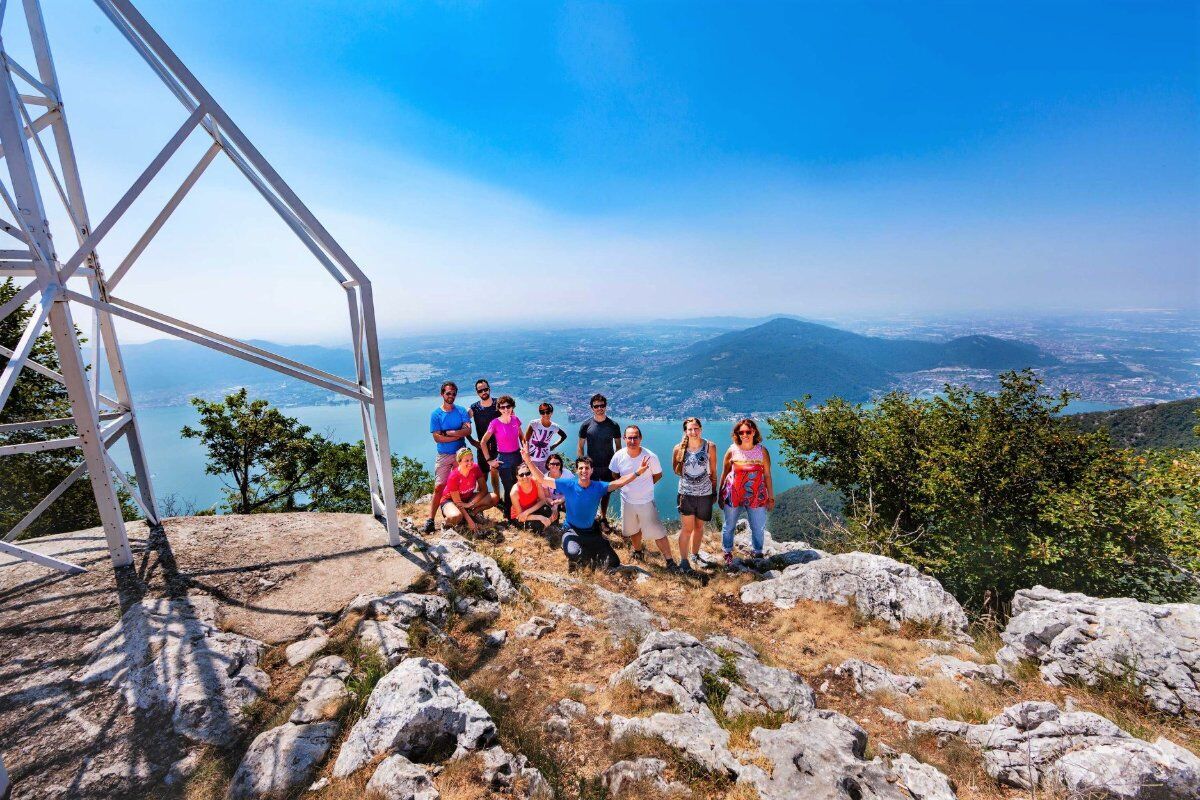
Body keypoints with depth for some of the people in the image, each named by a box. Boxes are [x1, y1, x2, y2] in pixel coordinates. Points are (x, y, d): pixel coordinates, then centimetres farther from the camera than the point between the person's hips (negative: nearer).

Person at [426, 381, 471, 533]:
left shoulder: (461, 411, 4)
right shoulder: (436, 414, -1)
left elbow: (468, 431, -10)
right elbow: (437, 438, -10)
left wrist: (447, 432, -14)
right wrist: (459, 434, -11)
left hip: (460, 452, 2)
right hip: (444, 456, -1)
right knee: (439, 487, -7)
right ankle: (430, 519, -2)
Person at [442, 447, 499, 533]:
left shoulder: (475, 468, -17)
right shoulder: (453, 477, -28)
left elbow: (484, 490, -14)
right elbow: (458, 502, -24)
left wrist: (470, 504, -27)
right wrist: (469, 521, -28)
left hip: (469, 498, 5)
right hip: (450, 500, -4)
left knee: (494, 498, -21)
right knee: (456, 517, -41)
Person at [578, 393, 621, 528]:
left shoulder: (613, 426, -3)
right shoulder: (586, 426, -4)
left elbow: (618, 446, 4)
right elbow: (580, 447, 1)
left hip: (608, 467, 1)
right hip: (591, 467, -1)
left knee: (606, 493, 13)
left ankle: (603, 518, 31)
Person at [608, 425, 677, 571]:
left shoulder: (651, 457, -20)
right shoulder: (618, 456, -14)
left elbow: (658, 475, -2)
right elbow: (615, 475, 5)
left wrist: (645, 486, -3)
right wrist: (628, 487, -1)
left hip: (646, 502, -3)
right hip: (627, 501, 3)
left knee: (658, 533, -1)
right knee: (633, 530, 23)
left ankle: (670, 561, 15)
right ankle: (638, 551, 49)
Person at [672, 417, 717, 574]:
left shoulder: (710, 446, -7)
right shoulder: (679, 448, -7)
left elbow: (713, 471, 2)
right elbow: (676, 471, 7)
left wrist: (714, 491, 6)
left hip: (705, 493, 1)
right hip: (686, 493, -1)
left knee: (699, 526, 16)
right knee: (687, 528, -2)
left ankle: (694, 554, 36)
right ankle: (683, 560, 12)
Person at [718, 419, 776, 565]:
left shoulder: (762, 451, -3)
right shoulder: (732, 450, -5)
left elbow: (767, 475, 1)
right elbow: (724, 474, 2)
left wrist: (771, 498, 2)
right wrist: (721, 495, 5)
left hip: (757, 497, 0)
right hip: (733, 496, 0)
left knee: (758, 528, 9)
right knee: (729, 526, 10)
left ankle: (758, 553, 32)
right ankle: (728, 553, 30)